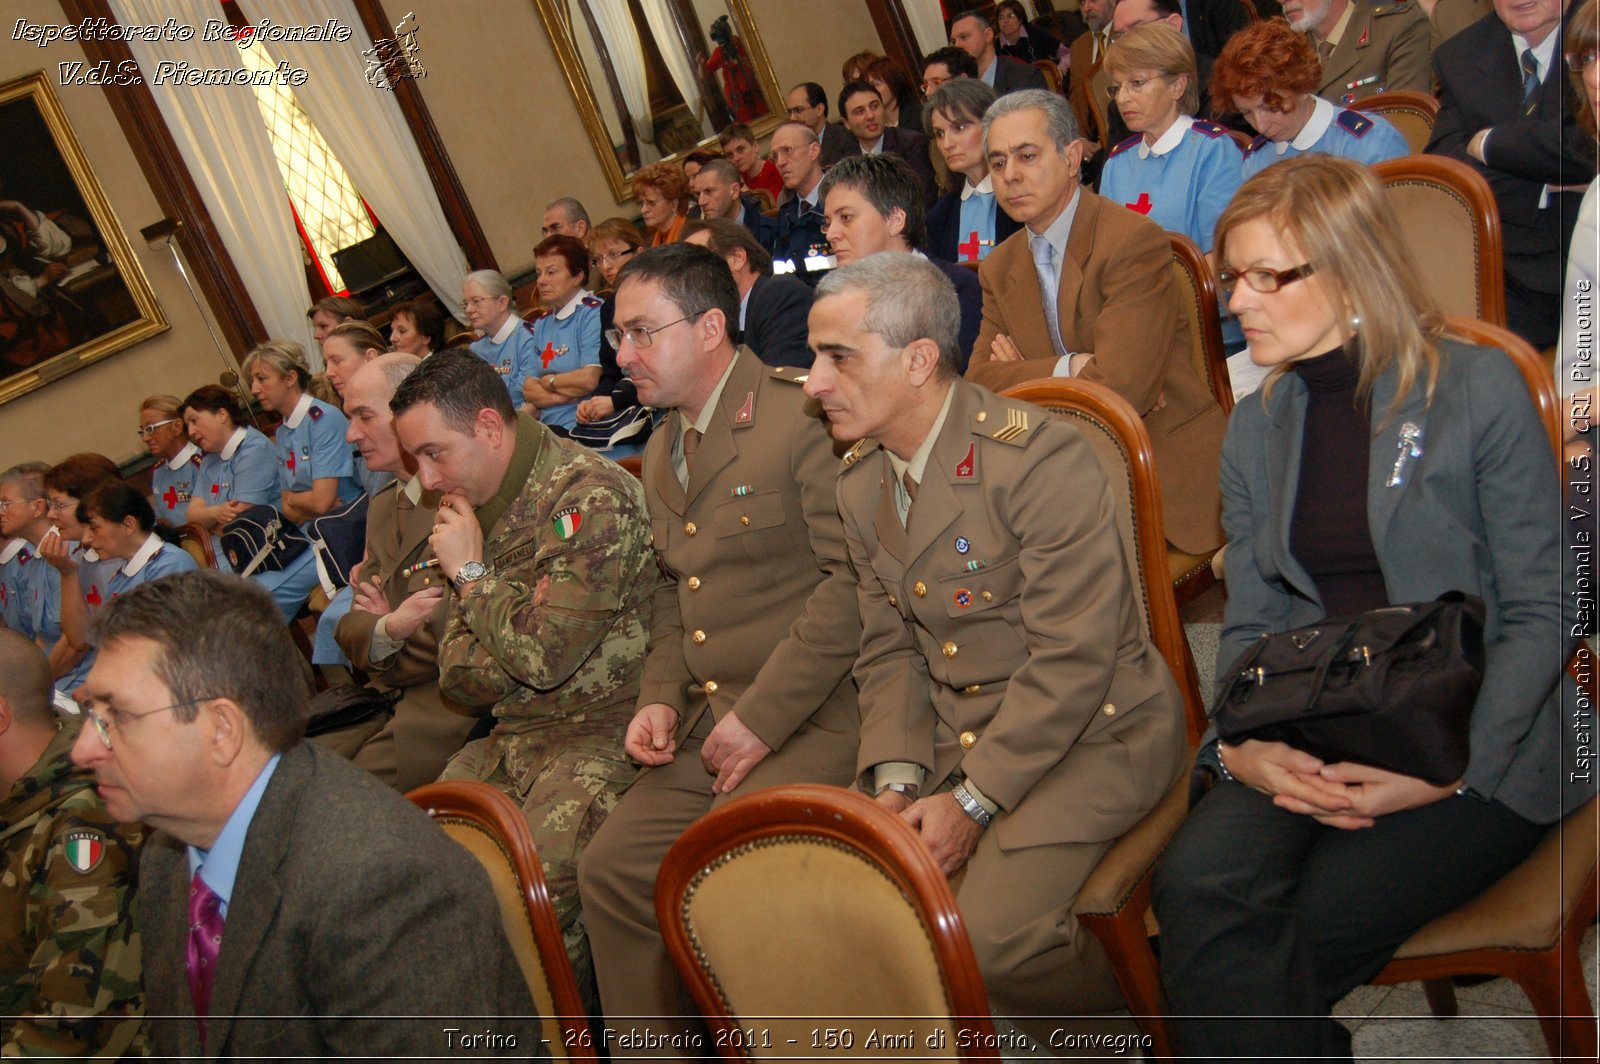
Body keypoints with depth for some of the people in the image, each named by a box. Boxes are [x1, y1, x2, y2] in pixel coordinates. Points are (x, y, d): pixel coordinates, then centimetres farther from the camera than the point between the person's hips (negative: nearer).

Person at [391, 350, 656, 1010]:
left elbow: (545, 655, -21)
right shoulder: (474, 509, 11)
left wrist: (472, 574, -8)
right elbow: (459, 675, 11)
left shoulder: (590, 497, -16)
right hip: (513, 738, 8)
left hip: (601, 733, -8)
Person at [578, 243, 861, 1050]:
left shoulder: (800, 416, -11)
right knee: (611, 870, -1)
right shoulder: (661, 453, 18)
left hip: (811, 713, -8)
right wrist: (661, 696, 7)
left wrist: (761, 717, -19)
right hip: (708, 719, 8)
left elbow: (852, 577, -18)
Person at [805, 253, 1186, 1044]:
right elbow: (889, 649, 8)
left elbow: (1072, 658, -22)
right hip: (953, 736, 7)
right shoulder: (859, 481, 5)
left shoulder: (1039, 458, -20)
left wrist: (972, 801, -21)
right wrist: (896, 780, -7)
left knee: (991, 934, -24)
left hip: (1088, 733, -7)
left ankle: (1130, 1019, 9)